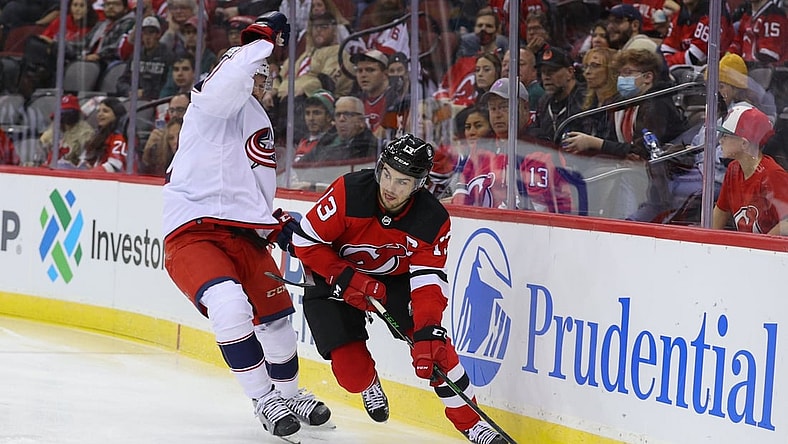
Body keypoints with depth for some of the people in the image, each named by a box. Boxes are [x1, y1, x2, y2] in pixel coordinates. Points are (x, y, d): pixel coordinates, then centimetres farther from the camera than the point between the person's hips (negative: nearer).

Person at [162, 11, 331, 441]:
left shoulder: (260, 123, 24)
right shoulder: (216, 102, -5)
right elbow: (234, 75, -30)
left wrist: (276, 226, 19)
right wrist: (263, 36, -22)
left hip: (242, 234, 9)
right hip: (192, 231, -9)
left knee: (275, 315, 13)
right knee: (230, 305, -30)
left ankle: (288, 394, 37)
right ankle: (264, 400, -18)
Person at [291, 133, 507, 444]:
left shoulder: (433, 221, -22)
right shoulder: (349, 192, -29)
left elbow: (428, 283, -26)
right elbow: (306, 242, -21)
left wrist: (428, 335, -40)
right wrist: (348, 280, -28)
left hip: (395, 280, 1)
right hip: (334, 278, -1)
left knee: (435, 346, -17)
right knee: (350, 367, -15)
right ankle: (369, 386, 24)